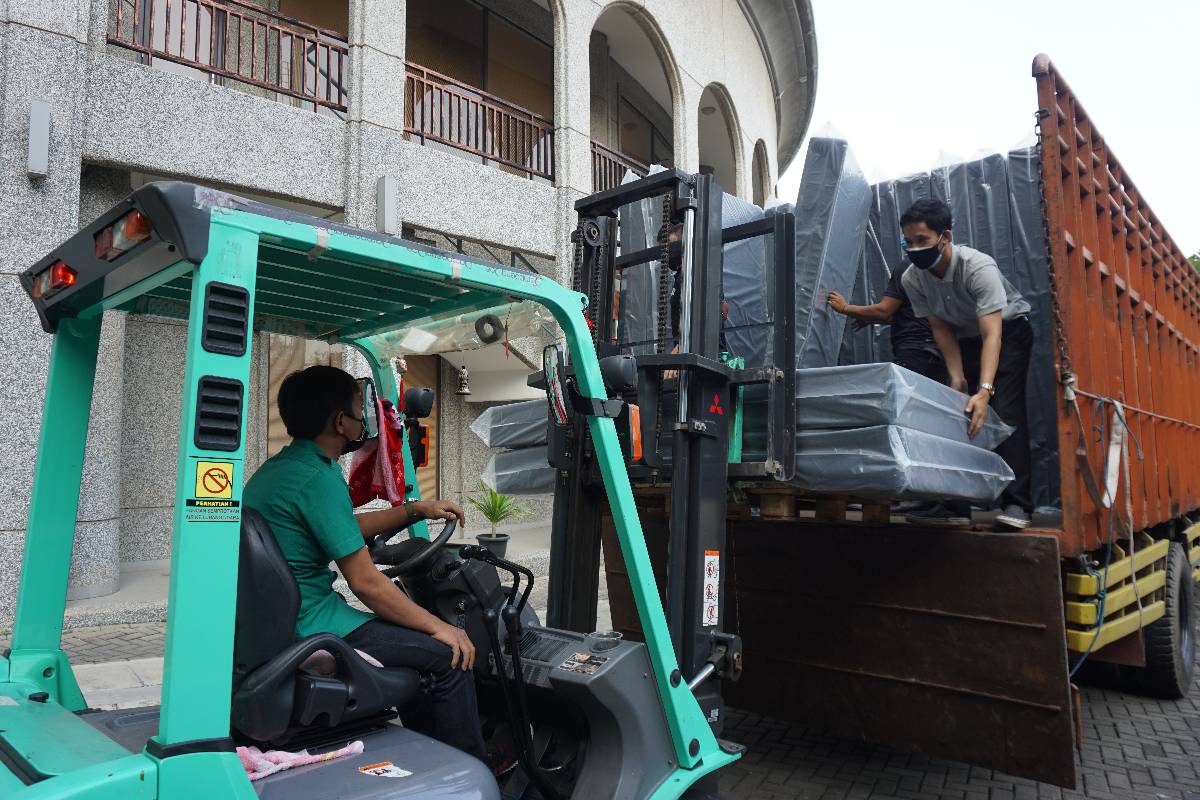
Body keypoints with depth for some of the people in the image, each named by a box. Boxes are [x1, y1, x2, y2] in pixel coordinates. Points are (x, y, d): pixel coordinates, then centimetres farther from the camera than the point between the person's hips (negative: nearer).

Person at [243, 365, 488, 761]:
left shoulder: (274, 469, 11)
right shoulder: (318, 478, -20)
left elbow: (346, 527, 23)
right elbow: (365, 582, -20)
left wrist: (415, 510, 17)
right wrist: (438, 627, -11)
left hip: (275, 621, 11)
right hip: (310, 629, -11)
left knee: (414, 640, 22)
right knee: (448, 656, -7)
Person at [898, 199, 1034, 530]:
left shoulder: (978, 267, -33)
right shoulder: (912, 279, -17)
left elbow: (992, 335, -39)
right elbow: (942, 330, -9)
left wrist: (984, 390, -50)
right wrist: (957, 378, -19)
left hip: (1008, 331, -4)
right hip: (965, 338, 5)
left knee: (1005, 410, -19)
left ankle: (1017, 504, -18)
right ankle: (955, 504, -3)